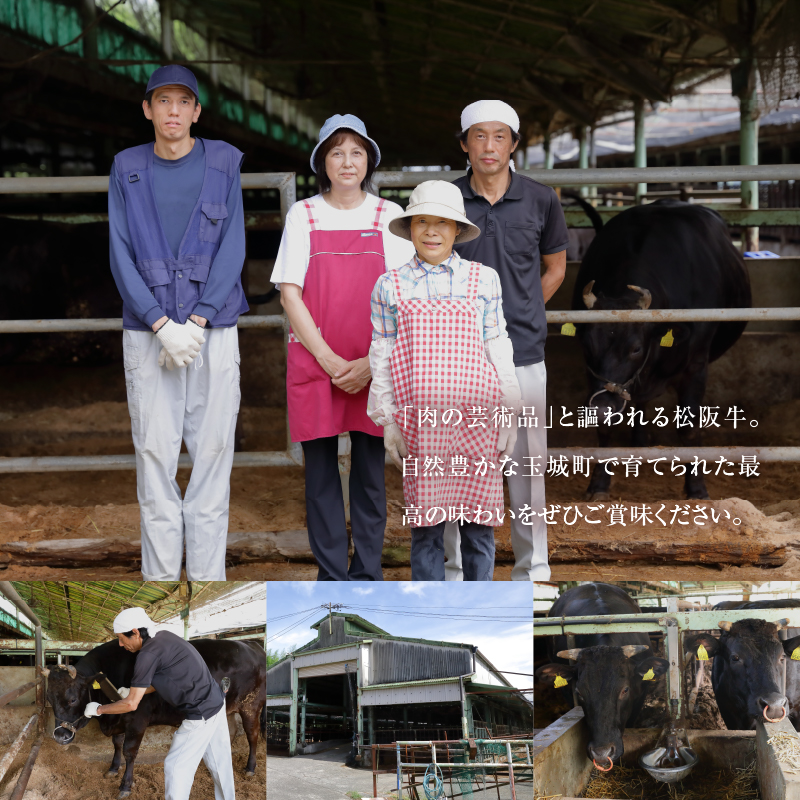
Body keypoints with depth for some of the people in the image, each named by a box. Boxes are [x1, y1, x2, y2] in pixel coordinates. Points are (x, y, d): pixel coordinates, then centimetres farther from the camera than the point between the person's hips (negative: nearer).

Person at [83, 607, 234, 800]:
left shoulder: (148, 654, -18)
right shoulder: (163, 637, 7)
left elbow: (131, 704, -13)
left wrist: (98, 709, 1)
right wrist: (131, 691, 16)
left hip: (201, 715, -9)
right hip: (216, 702, 9)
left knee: (176, 766, 2)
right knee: (219, 763, 19)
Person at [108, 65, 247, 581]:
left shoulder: (223, 164, 5)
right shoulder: (127, 170, 7)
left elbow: (233, 248, -1)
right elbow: (122, 255, 1)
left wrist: (197, 323, -10)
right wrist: (161, 325, -11)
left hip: (214, 330, 0)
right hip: (147, 332, 0)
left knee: (212, 450, -1)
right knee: (155, 452, -1)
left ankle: (208, 578, 6)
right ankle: (160, 579, 5)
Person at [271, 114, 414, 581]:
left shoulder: (389, 216, 5)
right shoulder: (304, 215, 5)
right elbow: (290, 294, 0)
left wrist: (372, 363, -10)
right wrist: (328, 359, -9)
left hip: (375, 368, 0)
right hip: (314, 363, 0)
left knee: (370, 471, 4)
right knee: (321, 471, 2)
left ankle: (368, 574, 13)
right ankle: (332, 576, 10)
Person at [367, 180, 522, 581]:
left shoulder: (484, 279, 6)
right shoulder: (390, 285, 6)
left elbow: (498, 348, 8)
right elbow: (382, 356, 8)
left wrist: (508, 414, 5)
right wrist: (387, 421, 4)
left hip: (475, 419, 0)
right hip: (419, 423, 0)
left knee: (478, 525, 3)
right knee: (424, 525, 4)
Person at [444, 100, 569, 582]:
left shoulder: (541, 200, 3)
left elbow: (555, 268, 15)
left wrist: (517, 317, 11)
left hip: (523, 355, 0)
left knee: (527, 462, 6)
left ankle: (532, 570, 18)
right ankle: (457, 570, 14)